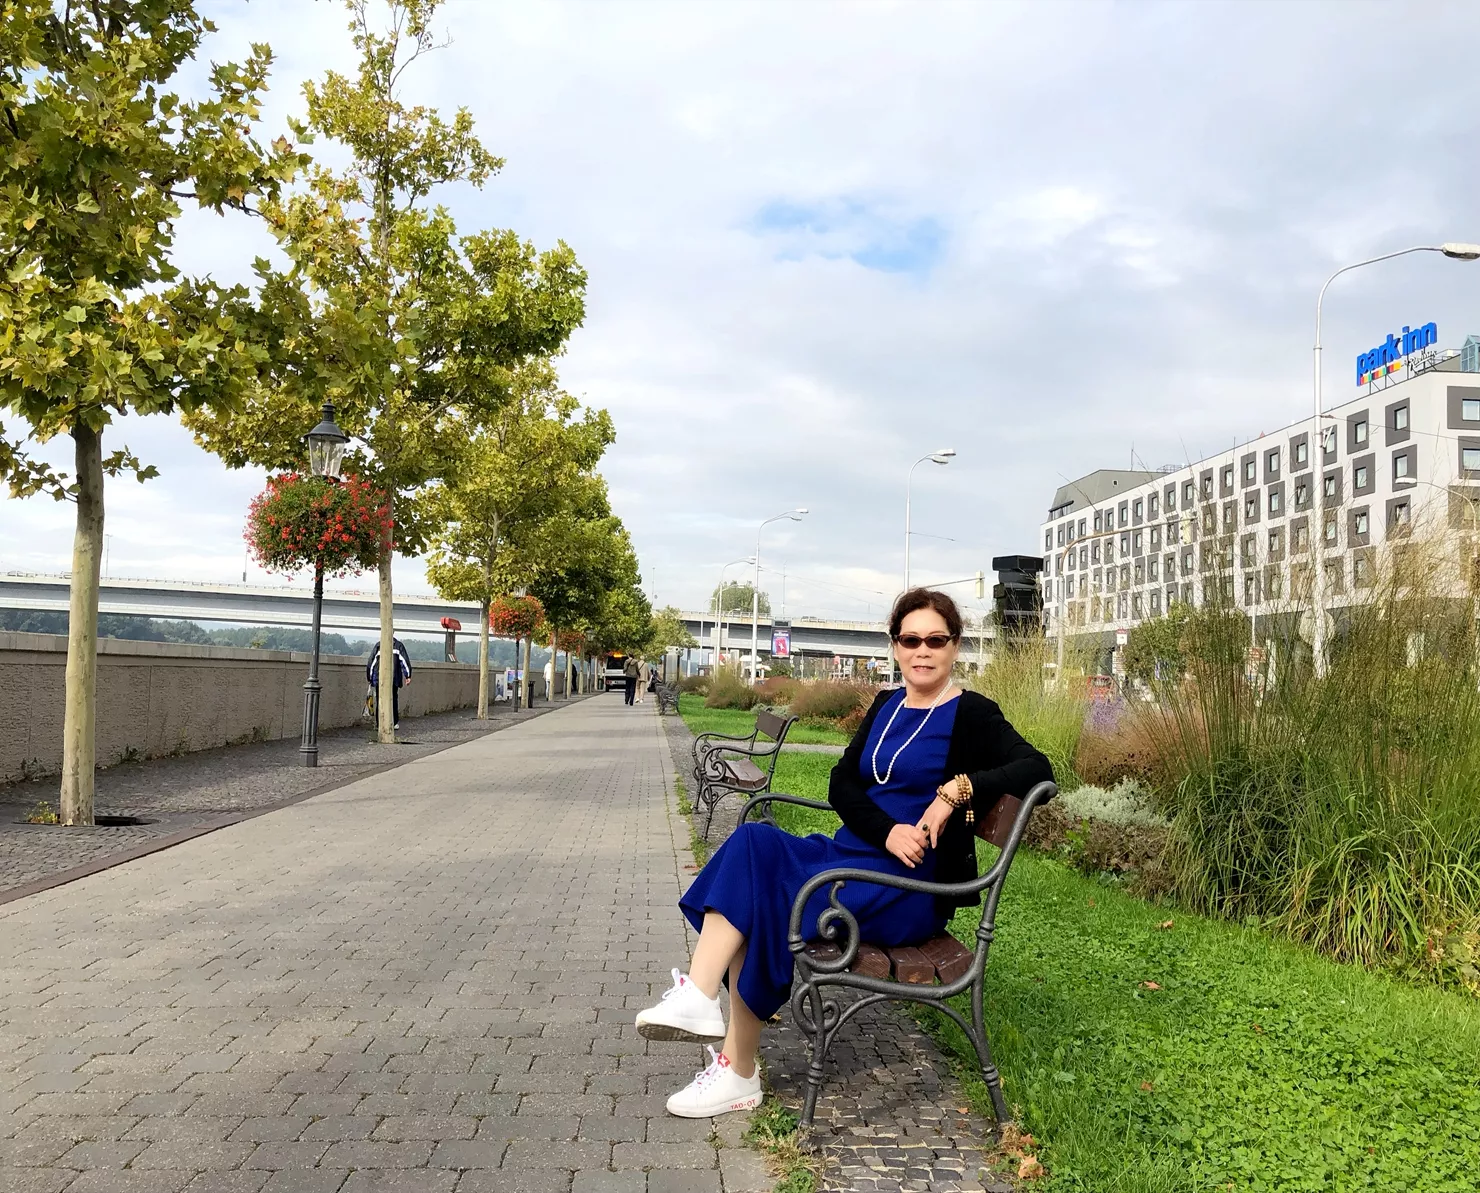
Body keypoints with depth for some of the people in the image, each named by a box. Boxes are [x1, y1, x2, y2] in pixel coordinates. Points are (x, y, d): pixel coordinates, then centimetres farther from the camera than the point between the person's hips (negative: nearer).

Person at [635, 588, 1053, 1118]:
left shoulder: (971, 714, -3)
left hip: (914, 887, -6)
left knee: (764, 900, -23)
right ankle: (697, 998, -28)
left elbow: (1036, 768, -16)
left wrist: (958, 788, -25)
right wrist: (887, 831, -12)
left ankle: (739, 1074, -11)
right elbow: (842, 783, 6)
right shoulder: (886, 706, 15)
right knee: (754, 843, -21)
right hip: (853, 853, 6)